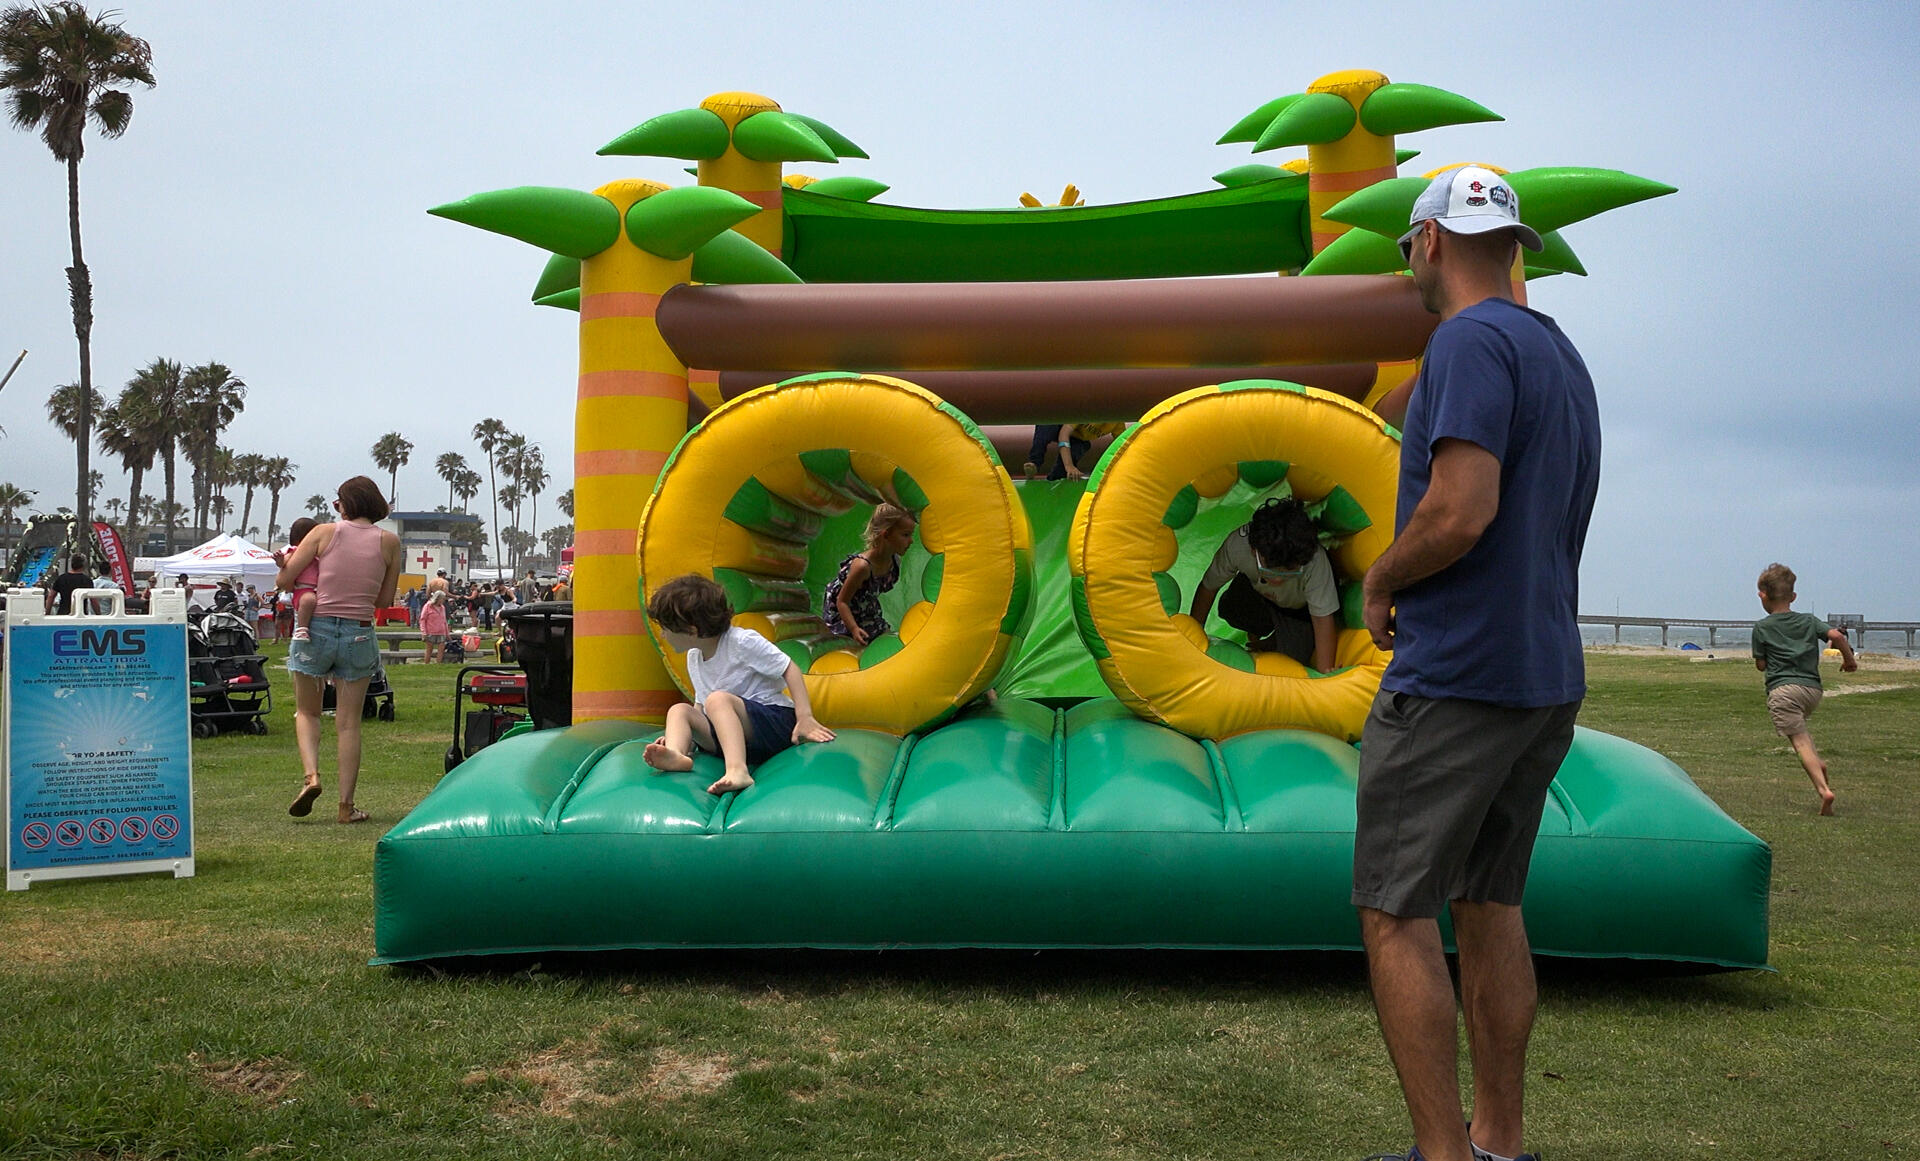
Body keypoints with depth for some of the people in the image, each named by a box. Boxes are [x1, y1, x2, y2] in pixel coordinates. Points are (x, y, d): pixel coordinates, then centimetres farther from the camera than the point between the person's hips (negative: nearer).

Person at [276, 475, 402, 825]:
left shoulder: (324, 533, -2)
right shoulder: (389, 542, 2)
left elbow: (284, 580, 0)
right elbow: (385, 600, 7)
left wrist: (286, 564, 21)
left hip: (315, 629, -1)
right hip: (359, 634, 1)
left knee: (307, 711, 18)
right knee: (348, 721, 8)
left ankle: (310, 774, -6)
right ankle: (346, 805, 7)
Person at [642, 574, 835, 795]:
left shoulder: (742, 642, -11)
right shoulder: (693, 658, 14)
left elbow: (789, 669, -11)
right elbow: (700, 705, 22)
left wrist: (805, 718, -18)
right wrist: (681, 733, 5)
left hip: (776, 721, -8)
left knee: (718, 699, -32)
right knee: (678, 710, -6)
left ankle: (737, 771, -53)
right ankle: (676, 754, -40)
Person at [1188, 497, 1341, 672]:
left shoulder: (1316, 561, -45)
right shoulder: (1237, 544, -39)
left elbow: (1323, 620, -37)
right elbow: (1208, 587, -19)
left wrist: (1325, 672, -40)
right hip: (1257, 592, 3)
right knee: (1231, 609, -23)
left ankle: (1270, 645, 10)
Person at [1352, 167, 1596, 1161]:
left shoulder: (1469, 342, -13)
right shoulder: (1563, 358, 17)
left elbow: (1460, 512, -24)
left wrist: (1380, 580, -7)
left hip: (1451, 681, -9)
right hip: (1545, 675, 10)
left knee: (1395, 914, -3)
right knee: (1490, 906, 14)